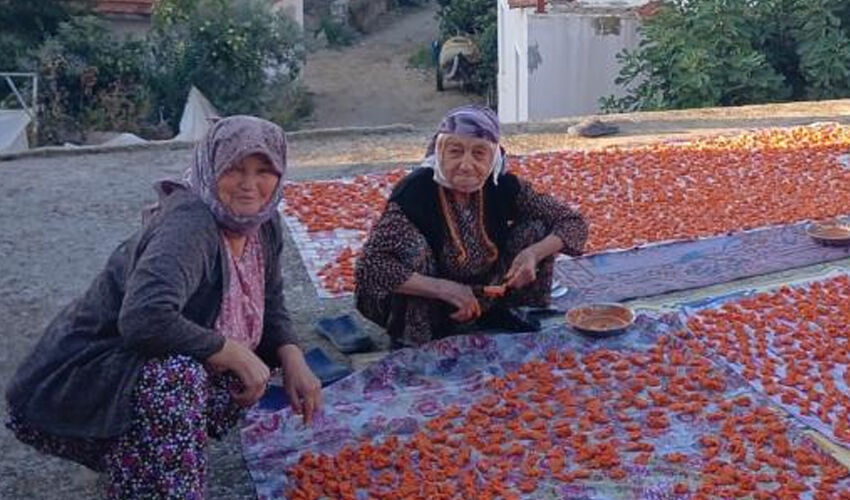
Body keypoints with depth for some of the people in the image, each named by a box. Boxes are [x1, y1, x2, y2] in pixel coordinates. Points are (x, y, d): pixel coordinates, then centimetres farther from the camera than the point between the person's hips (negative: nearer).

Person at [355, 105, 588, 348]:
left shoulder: (503, 187, -15)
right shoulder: (416, 190, -27)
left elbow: (573, 222, -8)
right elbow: (368, 266, -35)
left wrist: (534, 253, -28)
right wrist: (443, 288, -40)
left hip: (484, 295, 4)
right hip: (423, 304, -3)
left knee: (536, 227, -11)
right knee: (412, 244, -32)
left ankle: (498, 312, 9)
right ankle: (408, 340, -11)